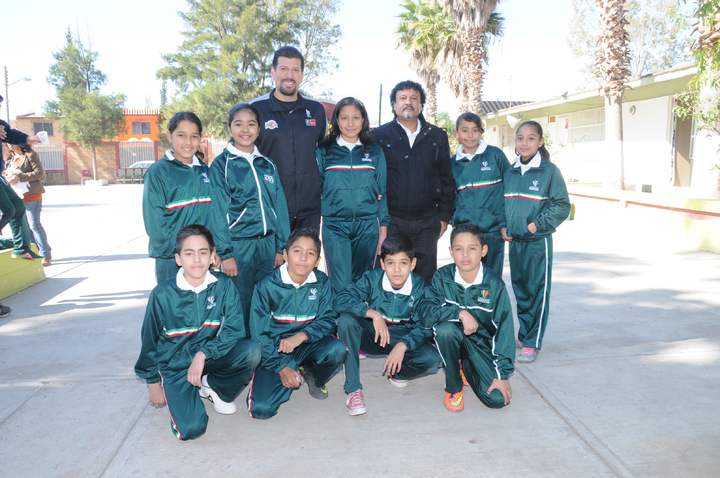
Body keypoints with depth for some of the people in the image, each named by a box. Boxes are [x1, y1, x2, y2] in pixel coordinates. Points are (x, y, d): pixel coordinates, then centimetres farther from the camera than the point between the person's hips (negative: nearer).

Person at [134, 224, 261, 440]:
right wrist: (153, 383, 6)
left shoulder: (223, 285, -9)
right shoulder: (162, 294, -12)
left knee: (251, 351, -28)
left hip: (212, 356, 2)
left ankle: (213, 387, 2)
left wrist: (203, 354, -25)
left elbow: (235, 329, -13)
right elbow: (150, 342, 0)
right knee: (191, 429, -24)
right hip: (175, 366, -2)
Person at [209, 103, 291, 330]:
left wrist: (281, 247, 8)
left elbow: (280, 206, 13)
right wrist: (225, 253, -9)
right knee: (240, 305, 1)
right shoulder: (221, 164, 0)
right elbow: (218, 212, -4)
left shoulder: (268, 164, 11)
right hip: (238, 246, -4)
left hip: (267, 243, 4)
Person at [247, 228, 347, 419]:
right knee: (261, 409, -20)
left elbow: (328, 319, -7)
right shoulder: (267, 285, -14)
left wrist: (301, 336, -26)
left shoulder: (321, 283, -5)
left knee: (337, 350, -30)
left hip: (307, 346, 2)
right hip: (274, 352, -2)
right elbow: (258, 334, -10)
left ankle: (313, 378, 6)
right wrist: (282, 368, -13)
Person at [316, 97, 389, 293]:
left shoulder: (375, 152, 8)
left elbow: (382, 192, 10)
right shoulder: (324, 151, 5)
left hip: (368, 226, 2)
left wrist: (383, 226, 5)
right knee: (340, 286, -8)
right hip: (334, 227, -1)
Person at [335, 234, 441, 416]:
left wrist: (403, 345, -35)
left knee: (432, 358, -27)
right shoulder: (372, 279, -17)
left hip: (403, 338, 0)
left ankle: (397, 373, 8)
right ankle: (353, 389, -24)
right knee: (346, 319, -31)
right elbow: (341, 300, -27)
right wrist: (373, 314, -37)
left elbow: (426, 326, -18)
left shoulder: (419, 287, -14)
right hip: (372, 335, 0)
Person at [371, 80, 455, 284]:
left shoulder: (437, 137, 11)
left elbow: (447, 178, 12)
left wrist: (444, 215, 6)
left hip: (427, 223, 2)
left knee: (426, 278, 7)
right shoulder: (379, 136, 4)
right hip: (390, 222, -2)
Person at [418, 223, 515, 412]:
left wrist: (503, 374, -16)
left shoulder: (494, 284, -13)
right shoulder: (443, 277, -11)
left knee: (498, 399, -17)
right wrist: (460, 313, -35)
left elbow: (504, 329, -12)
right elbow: (425, 313, -23)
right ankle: (453, 388, -9)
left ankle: (466, 368, 17)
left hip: (482, 343, 0)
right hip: (453, 339, 0)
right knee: (445, 328, -35)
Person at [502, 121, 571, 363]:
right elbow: (501, 202, 16)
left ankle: (532, 343, 8)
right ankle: (523, 335, 28)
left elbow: (562, 206, -8)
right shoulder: (510, 172, 8)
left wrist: (536, 225, -14)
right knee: (520, 289, 14)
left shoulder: (549, 171, -7)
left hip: (538, 241, -5)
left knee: (538, 290, 0)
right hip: (514, 241, 5)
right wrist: (502, 226, 3)